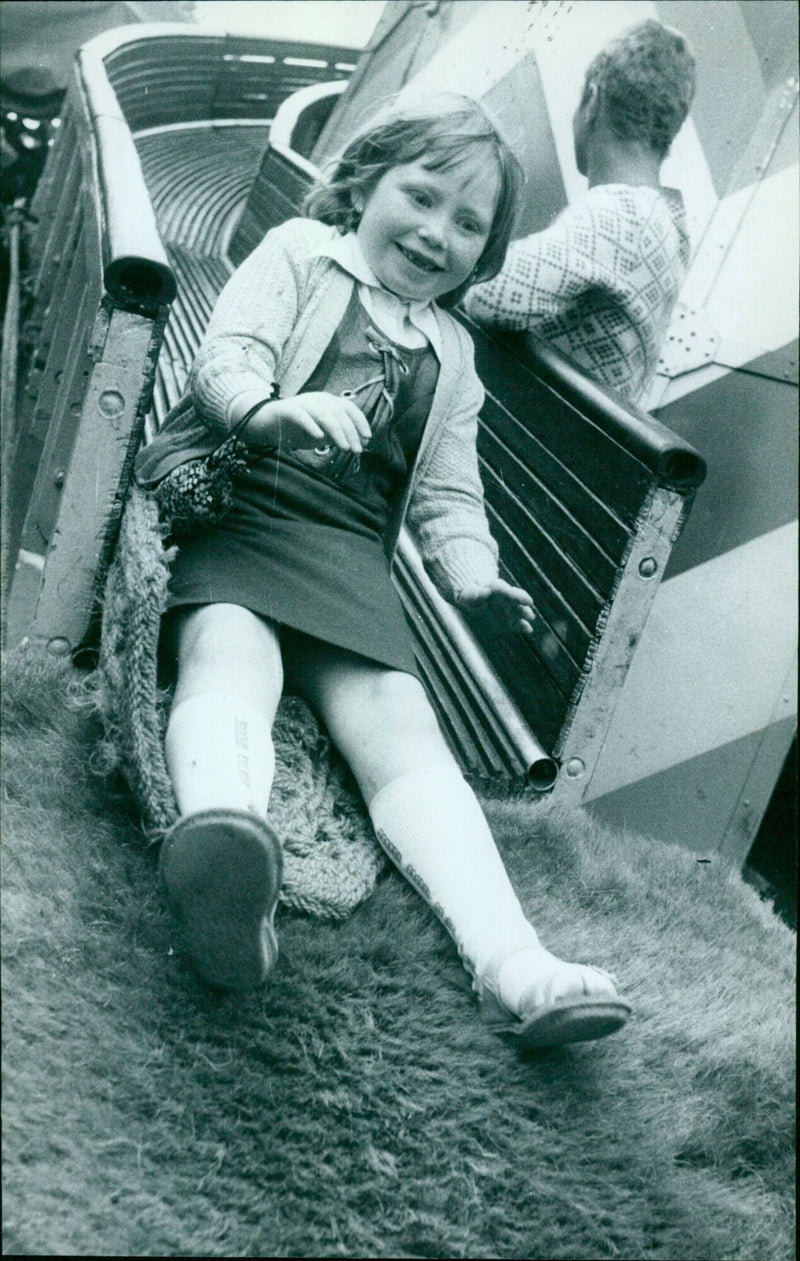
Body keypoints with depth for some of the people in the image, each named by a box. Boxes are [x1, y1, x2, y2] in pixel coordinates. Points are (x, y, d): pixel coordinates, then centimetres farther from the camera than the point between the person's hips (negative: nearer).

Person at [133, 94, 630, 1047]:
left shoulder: (451, 353, 29)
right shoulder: (300, 252, 17)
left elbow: (447, 494, 23)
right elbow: (228, 351, -1)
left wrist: (475, 575, 0)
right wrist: (273, 409, -26)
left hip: (349, 554, 3)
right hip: (229, 503, -3)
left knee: (400, 725, -21)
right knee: (233, 655, -36)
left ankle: (516, 968, -37)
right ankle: (220, 832, -66)